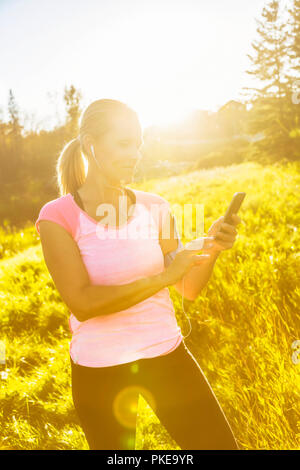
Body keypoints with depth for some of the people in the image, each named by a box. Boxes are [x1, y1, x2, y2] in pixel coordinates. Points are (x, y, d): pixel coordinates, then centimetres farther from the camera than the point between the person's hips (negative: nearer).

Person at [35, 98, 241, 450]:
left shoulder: (154, 207, -1)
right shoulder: (58, 216, -11)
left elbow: (190, 290, 2)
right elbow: (82, 303, -21)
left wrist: (211, 250, -17)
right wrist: (162, 277, -26)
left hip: (167, 355, 3)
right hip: (99, 371, -2)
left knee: (221, 444, 7)